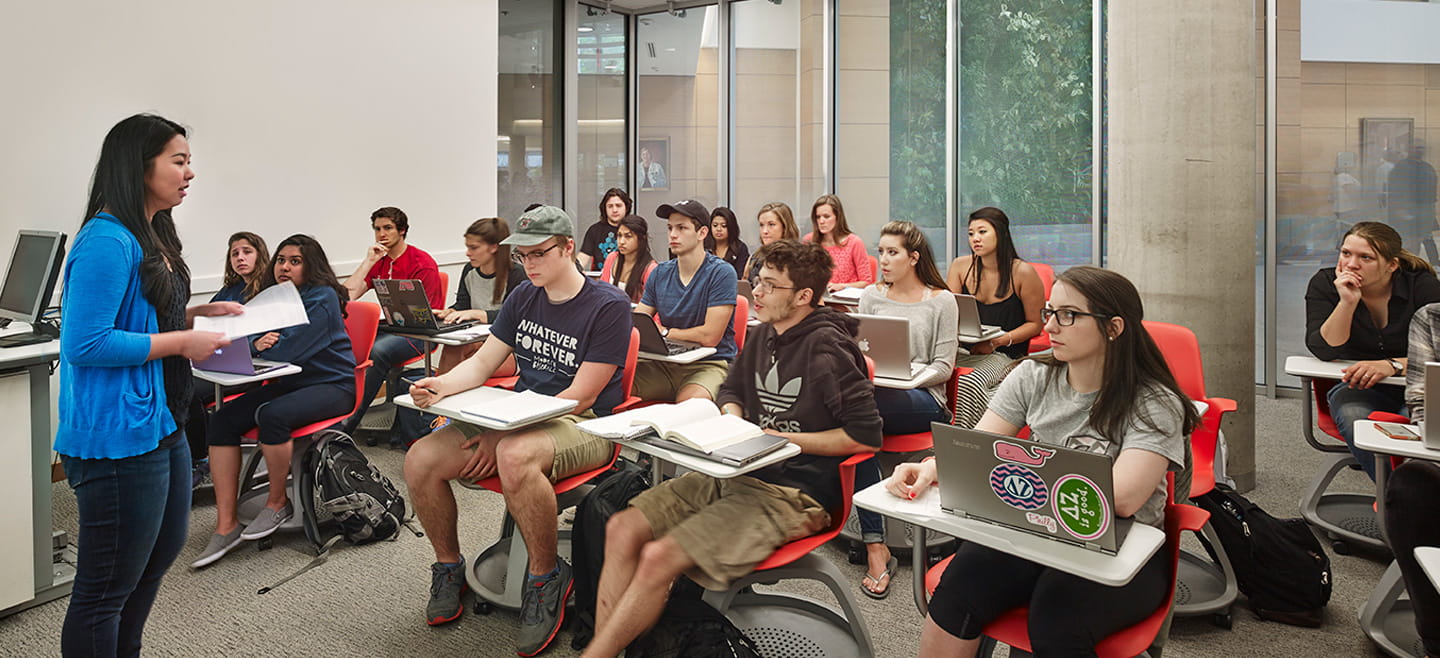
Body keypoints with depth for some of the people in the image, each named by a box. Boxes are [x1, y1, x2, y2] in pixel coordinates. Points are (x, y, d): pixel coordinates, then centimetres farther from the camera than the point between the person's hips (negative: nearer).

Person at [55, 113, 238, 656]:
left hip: (161, 425, 11)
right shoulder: (107, 241, -20)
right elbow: (84, 343, -23)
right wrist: (180, 341, -19)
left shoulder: (151, 236, 10)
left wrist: (196, 314, 7)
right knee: (106, 589, 4)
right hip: (118, 436, -11)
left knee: (163, 551, 26)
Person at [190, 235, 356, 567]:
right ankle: (226, 525, -11)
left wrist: (263, 345, -5)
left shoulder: (322, 298, -12)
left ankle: (278, 503, -8)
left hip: (331, 385, -8)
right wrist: (256, 343, -16)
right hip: (290, 383, 8)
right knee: (222, 419, -10)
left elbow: (286, 350, -21)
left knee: (271, 415, -34)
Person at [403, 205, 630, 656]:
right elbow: (482, 363, 11)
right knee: (420, 461, -13)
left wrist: (501, 435, -19)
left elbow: (580, 396, -15)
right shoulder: (524, 296, 11)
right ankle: (449, 567, 13)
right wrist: (442, 387, -13)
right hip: (517, 418, 7)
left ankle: (546, 576, -14)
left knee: (515, 457, -39)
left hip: (582, 426, -7)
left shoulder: (608, 305, -11)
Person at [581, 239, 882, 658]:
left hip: (791, 493, -8)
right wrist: (731, 422, 6)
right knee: (623, 529, -9)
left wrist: (783, 438, -12)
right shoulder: (763, 334, 12)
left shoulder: (827, 346, -12)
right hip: (738, 472, 8)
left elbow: (867, 435, -17)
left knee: (658, 558, -23)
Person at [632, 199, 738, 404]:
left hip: (710, 363, -5)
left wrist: (664, 332, -3)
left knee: (689, 404, -37)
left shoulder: (721, 273, -8)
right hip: (666, 362, 5)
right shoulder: (660, 273, 11)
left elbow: (710, 336, -14)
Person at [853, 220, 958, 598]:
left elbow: (943, 366, 0)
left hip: (924, 400, -3)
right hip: (874, 393, 3)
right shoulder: (871, 296, 17)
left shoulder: (941, 301, 6)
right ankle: (875, 546, -28)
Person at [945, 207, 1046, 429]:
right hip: (963, 352, 4)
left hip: (1006, 355, -3)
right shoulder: (960, 267, 10)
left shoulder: (1022, 273, -1)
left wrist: (999, 341, -13)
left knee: (970, 383, -36)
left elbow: (1035, 324, 3)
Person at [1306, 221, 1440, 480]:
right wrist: (1347, 302, -25)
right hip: (1357, 387, 1)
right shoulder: (1324, 284, -5)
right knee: (1354, 420, -33)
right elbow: (1324, 351, -14)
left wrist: (1392, 365, -33)